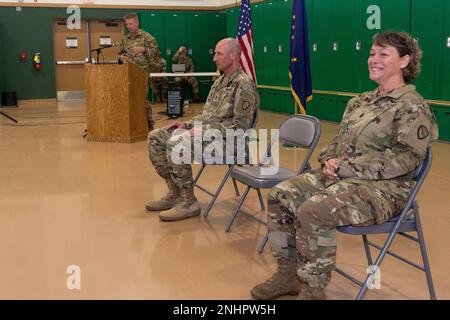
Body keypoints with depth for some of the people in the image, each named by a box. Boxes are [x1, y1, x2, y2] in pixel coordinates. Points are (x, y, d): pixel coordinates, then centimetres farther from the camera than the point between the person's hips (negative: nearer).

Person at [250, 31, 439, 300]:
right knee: (281, 195, -8)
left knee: (313, 212, -31)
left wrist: (344, 167, -19)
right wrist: (329, 160, -3)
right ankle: (289, 274, 4)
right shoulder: (361, 102, 17)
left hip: (383, 188, -8)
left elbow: (405, 158, -18)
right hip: (339, 176, 8)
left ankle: (313, 290, -13)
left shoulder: (413, 107, -8)